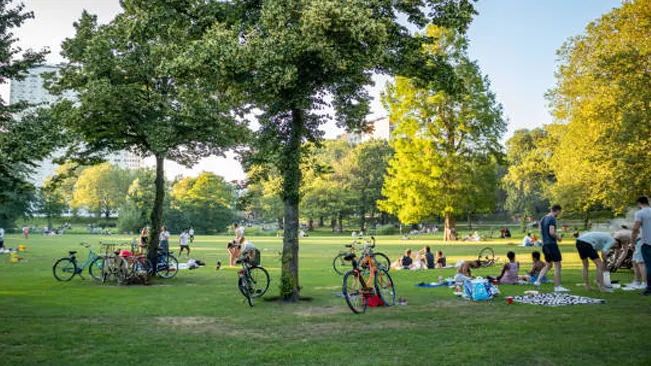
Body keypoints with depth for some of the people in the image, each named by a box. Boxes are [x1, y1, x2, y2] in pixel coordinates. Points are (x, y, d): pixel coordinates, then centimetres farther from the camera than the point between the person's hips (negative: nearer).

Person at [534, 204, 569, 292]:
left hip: (544, 244, 9)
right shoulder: (552, 219, -14)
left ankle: (538, 281, 9)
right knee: (557, 266, 0)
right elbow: (552, 232, -23)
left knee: (548, 265, 19)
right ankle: (557, 287, 3)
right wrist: (558, 237, -4)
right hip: (551, 244, -9)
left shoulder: (543, 219, 13)